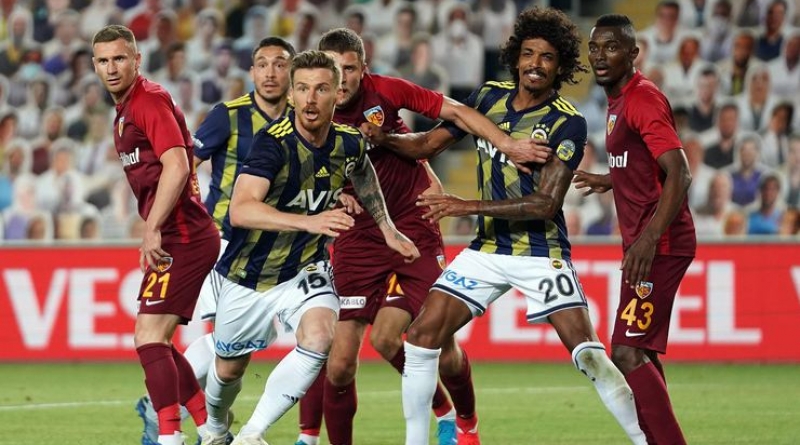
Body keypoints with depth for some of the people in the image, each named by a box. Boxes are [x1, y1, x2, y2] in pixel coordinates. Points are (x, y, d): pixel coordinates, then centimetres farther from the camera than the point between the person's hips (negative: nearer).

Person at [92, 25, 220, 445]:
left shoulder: (150, 101, -12)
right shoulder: (125, 112, 19)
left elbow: (176, 166, -22)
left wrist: (153, 230, -24)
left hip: (182, 238, -10)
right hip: (176, 239, 10)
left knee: (149, 337, -15)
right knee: (154, 342, 13)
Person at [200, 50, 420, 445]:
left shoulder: (349, 144, -8)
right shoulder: (273, 141, -25)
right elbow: (241, 210, -39)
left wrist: (388, 230, 21)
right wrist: (308, 222, -49)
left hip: (305, 270, 2)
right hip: (248, 274, -2)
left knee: (319, 337, -28)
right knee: (229, 369, 14)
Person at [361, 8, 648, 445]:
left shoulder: (568, 124, -14)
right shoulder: (488, 96, 3)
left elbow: (546, 204, -20)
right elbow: (429, 143, 10)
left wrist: (469, 206, -25)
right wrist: (383, 137, -11)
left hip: (541, 252, -5)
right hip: (487, 249, 5)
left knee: (588, 354, -17)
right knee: (421, 336, -5)